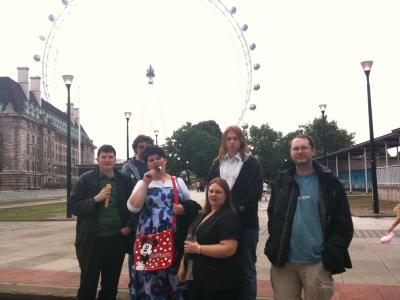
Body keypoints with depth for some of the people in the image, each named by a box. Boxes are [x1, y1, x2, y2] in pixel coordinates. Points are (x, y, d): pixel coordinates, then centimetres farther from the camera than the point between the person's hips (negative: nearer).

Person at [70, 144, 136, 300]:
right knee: (88, 284, 9)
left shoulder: (125, 180, 3)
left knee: (111, 285, 15)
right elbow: (74, 206, -7)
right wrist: (96, 199, -19)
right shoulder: (86, 179, -3)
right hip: (92, 240, -2)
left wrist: (129, 226, -4)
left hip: (117, 240, 2)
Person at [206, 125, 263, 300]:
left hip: (246, 223, -3)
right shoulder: (216, 164, 14)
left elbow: (255, 193, -6)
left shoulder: (252, 164, 2)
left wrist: (236, 209, -15)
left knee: (246, 268, 5)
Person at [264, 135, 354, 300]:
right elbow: (272, 215, 14)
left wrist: (331, 255, -10)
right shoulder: (282, 181, 9)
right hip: (283, 261, 3)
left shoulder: (329, 182, 0)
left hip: (317, 262, -2)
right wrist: (274, 245, 2)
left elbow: (343, 223, -2)